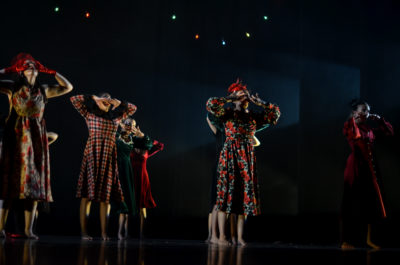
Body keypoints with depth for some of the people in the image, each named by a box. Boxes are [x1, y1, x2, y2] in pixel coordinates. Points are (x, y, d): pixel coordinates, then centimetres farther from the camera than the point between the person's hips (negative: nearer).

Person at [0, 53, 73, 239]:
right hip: (16, 136, -3)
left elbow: (68, 87, 19)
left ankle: (28, 230, 1)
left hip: (36, 138, 3)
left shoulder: (42, 90, 13)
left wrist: (50, 72, 13)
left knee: (34, 181, -1)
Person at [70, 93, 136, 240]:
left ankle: (104, 232, 2)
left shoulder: (116, 117, 19)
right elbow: (74, 99, 4)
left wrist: (119, 104, 12)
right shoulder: (89, 114, 11)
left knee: (106, 195, 0)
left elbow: (133, 108, 27)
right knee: (87, 194, -7)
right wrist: (93, 98, 4)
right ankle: (84, 232, -5)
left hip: (109, 157, 3)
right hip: (92, 155, -3)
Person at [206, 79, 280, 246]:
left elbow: (276, 112, 14)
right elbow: (211, 104, -14)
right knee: (226, 194, -7)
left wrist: (259, 102, 5)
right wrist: (232, 98, -10)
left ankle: (240, 237, 8)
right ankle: (222, 236, -4)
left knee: (245, 195, 2)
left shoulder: (254, 116, 12)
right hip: (230, 157, -4)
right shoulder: (228, 113, 1)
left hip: (247, 158, 4)